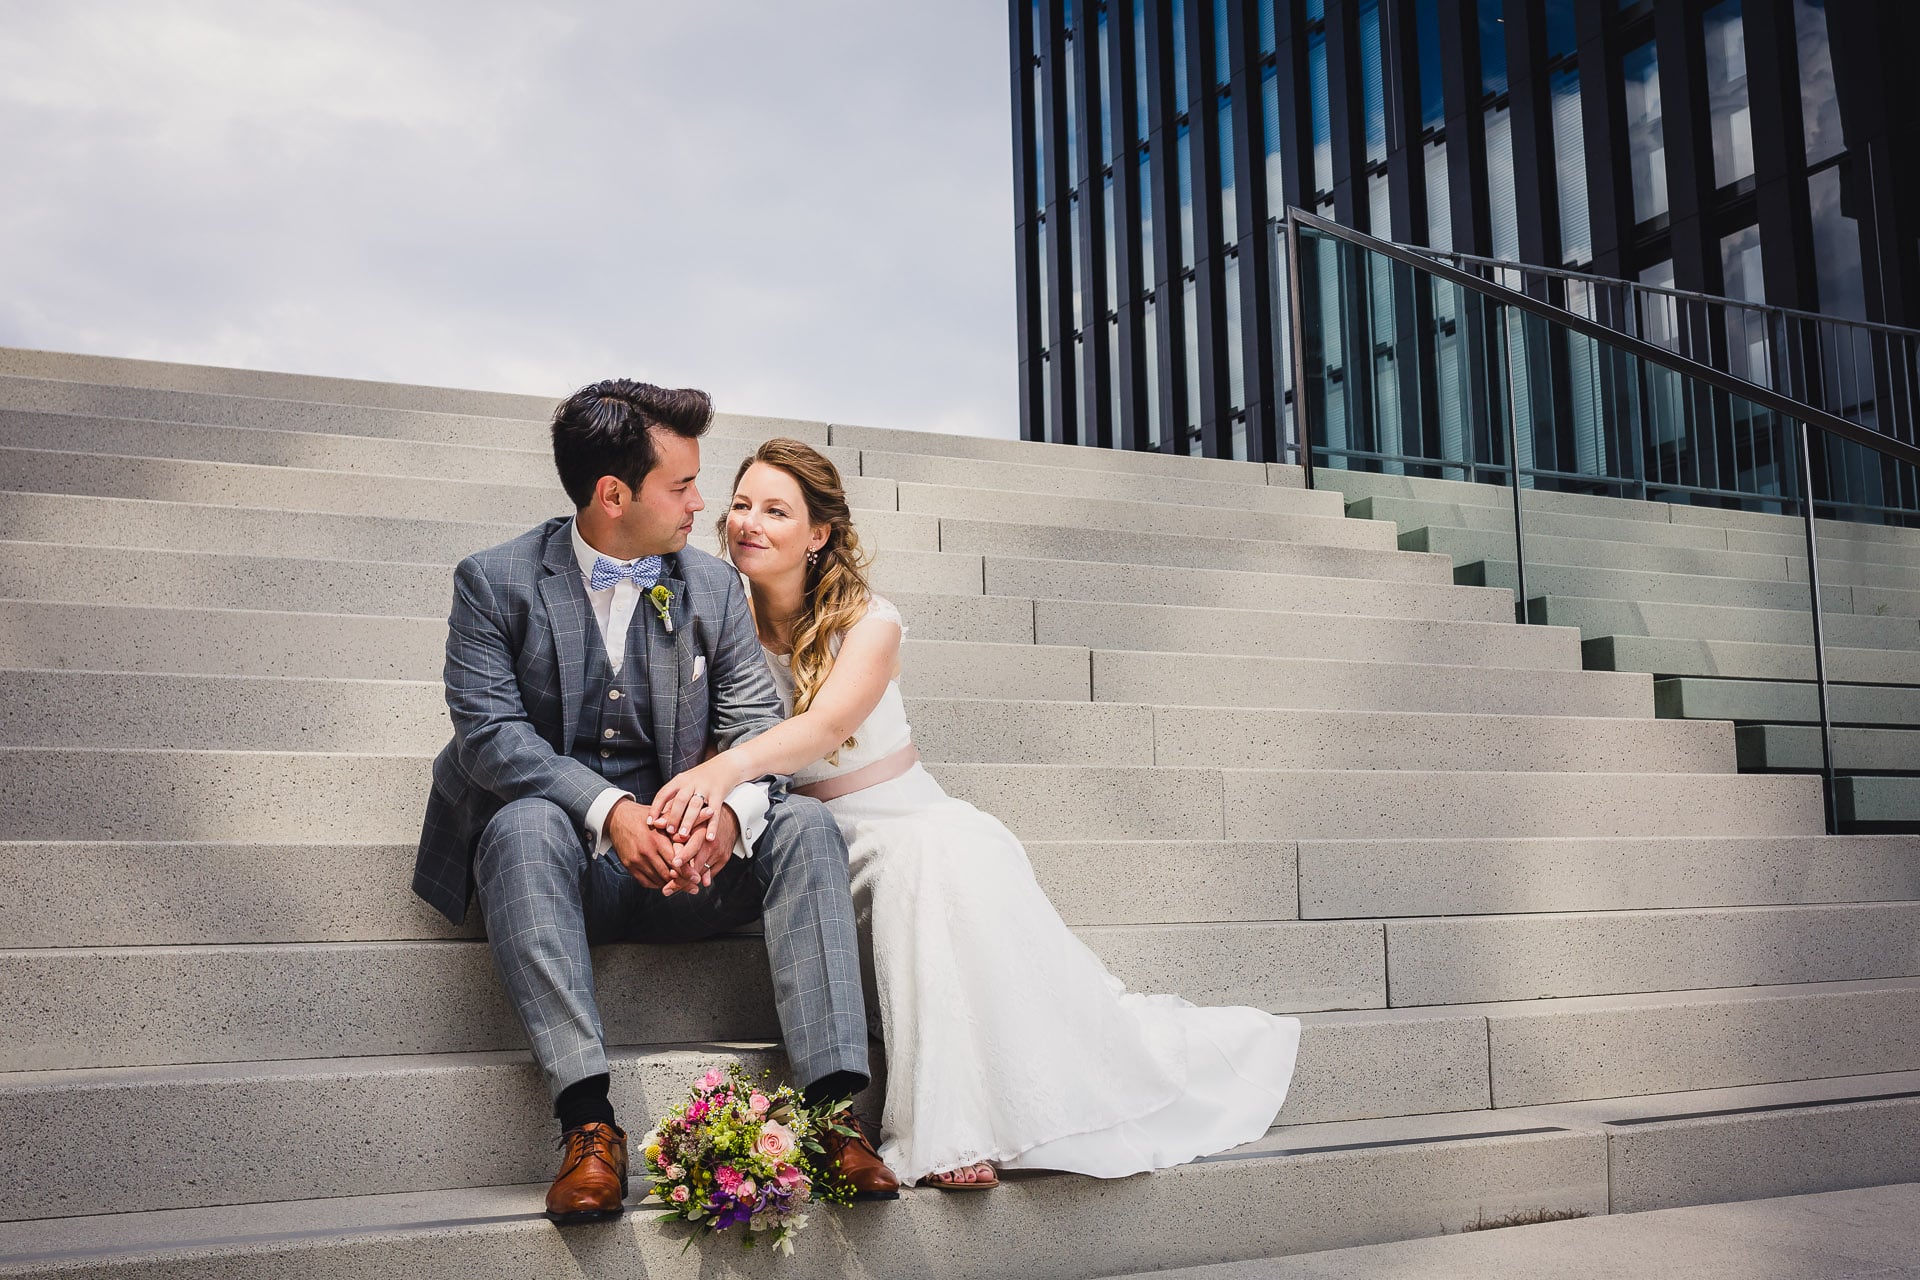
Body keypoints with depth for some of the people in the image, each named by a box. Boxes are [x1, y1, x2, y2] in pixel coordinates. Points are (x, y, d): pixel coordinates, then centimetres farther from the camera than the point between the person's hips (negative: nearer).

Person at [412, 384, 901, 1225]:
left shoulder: (714, 587, 7)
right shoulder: (495, 582, -3)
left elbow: (758, 722, 0)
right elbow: (489, 731, -14)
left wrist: (732, 809, -25)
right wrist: (608, 811, -30)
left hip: (686, 862, 3)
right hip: (562, 854, -3)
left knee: (805, 825, -22)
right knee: (525, 825, -35)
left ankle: (833, 1103, -30)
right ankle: (587, 1118, -39)